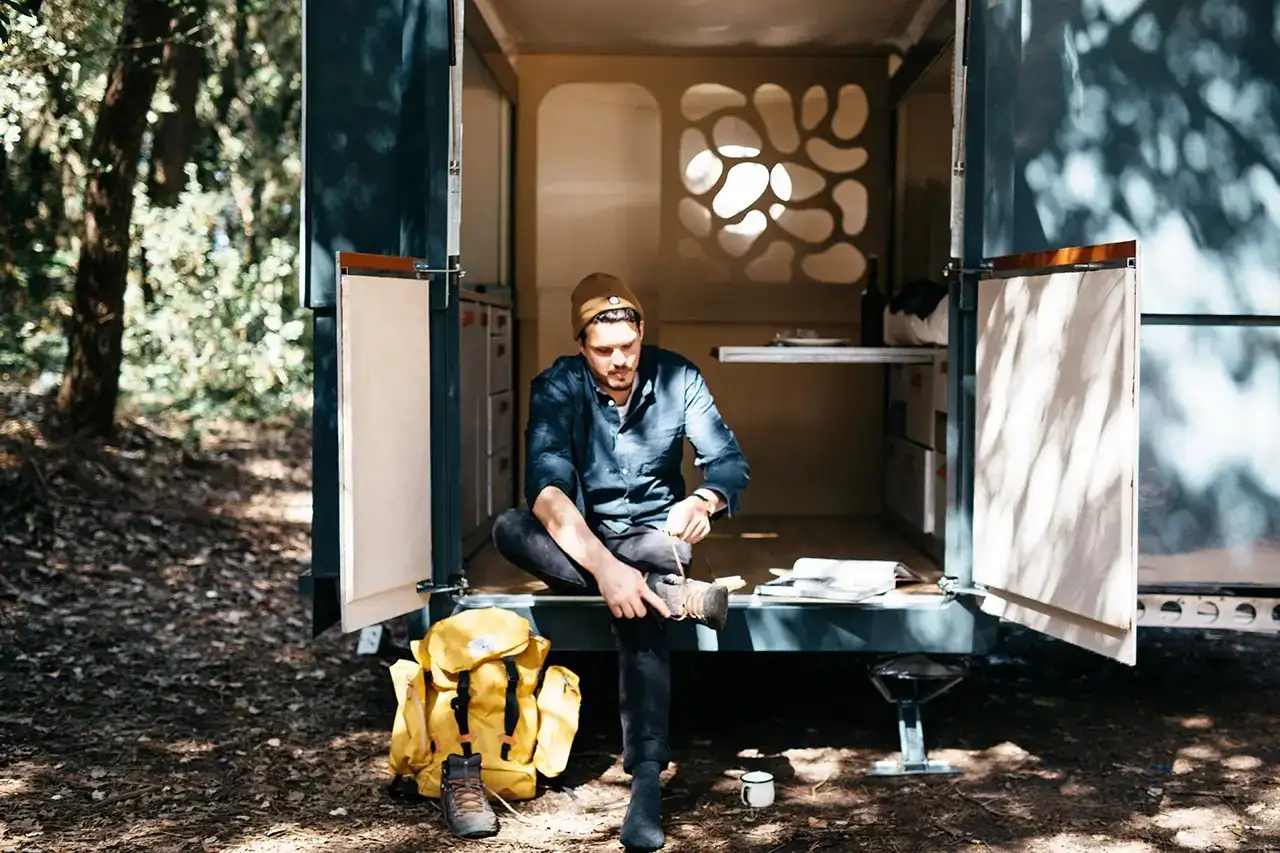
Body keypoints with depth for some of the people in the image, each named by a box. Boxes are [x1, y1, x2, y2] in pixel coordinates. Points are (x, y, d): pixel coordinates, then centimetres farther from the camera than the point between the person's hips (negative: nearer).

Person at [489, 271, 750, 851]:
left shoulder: (676, 377, -9)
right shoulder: (556, 387, -15)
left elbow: (729, 461, -14)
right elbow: (546, 488, -29)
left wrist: (705, 500, -41)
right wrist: (603, 565, -46)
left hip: (655, 535, -1)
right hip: (581, 540, 1)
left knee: (636, 606, -36)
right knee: (509, 529, -32)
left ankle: (646, 776, -40)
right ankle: (678, 596, -36)